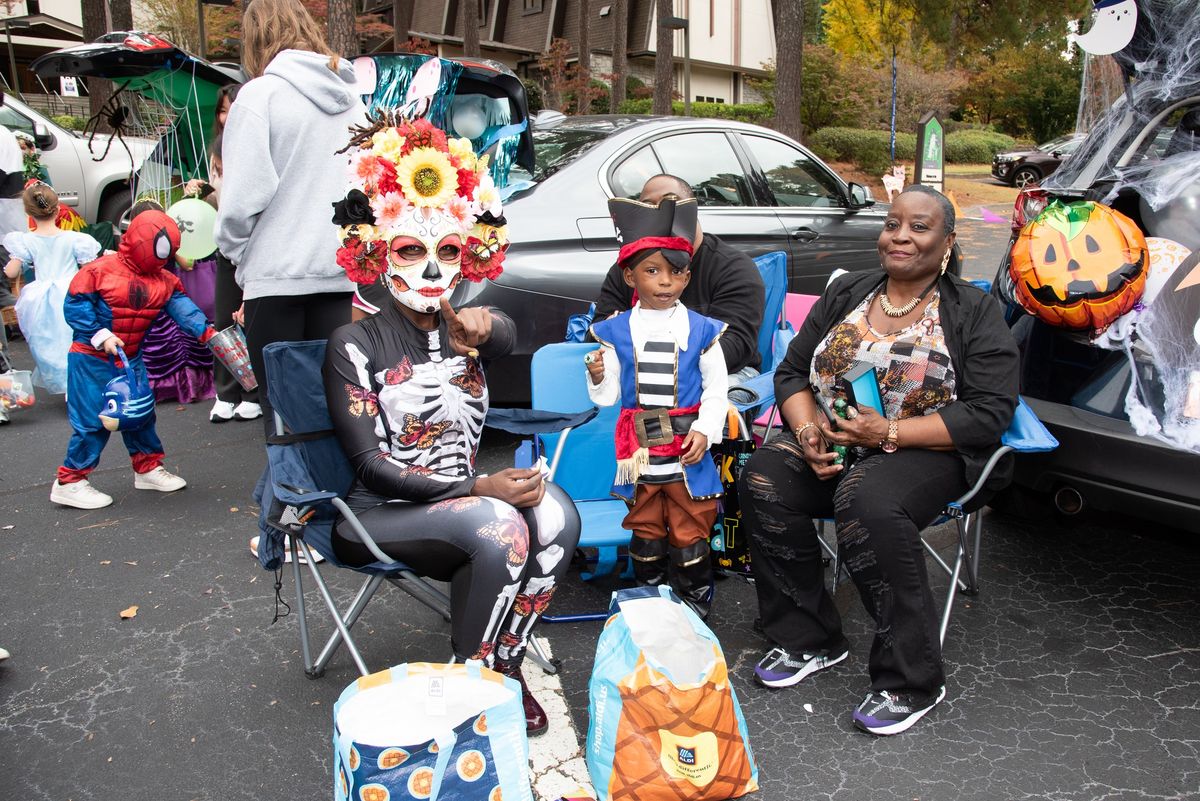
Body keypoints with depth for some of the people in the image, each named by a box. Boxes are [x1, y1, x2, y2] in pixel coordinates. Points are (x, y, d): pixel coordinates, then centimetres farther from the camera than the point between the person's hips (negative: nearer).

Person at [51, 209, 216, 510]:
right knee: (93, 420, -5)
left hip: (131, 358, 7)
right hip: (91, 359, -6)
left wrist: (205, 331, -21)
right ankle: (69, 482, 6)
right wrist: (101, 336, -21)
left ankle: (148, 467, 29)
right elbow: (75, 304, -14)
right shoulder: (100, 269, -15)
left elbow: (181, 307, -6)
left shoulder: (162, 280, 2)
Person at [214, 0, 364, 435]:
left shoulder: (260, 94, -8)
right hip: (340, 270, 5)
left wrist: (235, 248, 4)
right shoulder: (351, 97, 9)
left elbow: (244, 192, -12)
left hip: (278, 273, -5)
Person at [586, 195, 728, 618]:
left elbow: (717, 389, 0)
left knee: (690, 532, 9)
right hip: (639, 449, 2)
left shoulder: (702, 330, -3)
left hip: (688, 448, -1)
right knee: (645, 531, 15)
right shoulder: (615, 331, 0)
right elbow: (607, 397, 0)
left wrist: (704, 431, -12)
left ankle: (695, 609, 25)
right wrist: (597, 377, -21)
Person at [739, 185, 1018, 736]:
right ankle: (807, 639, -7)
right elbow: (792, 372, 10)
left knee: (867, 500, -36)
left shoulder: (974, 313, -1)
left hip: (929, 451, -4)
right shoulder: (846, 294, 11)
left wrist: (888, 432, -19)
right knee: (762, 480, -23)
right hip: (833, 444, 5)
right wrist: (808, 432, -11)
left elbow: (989, 413, -10)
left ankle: (912, 680, -20)